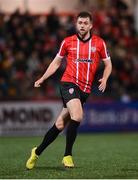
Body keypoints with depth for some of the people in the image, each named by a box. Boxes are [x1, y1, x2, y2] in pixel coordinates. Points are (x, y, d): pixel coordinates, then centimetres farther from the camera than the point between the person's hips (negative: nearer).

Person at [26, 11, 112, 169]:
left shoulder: (99, 43, 5)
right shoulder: (67, 42, 4)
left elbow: (108, 64, 13)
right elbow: (56, 62, 15)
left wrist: (104, 79, -6)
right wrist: (42, 78, 7)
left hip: (85, 89, 2)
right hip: (69, 83, -2)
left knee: (60, 124, 5)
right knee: (77, 116, -27)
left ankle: (37, 152, 21)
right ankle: (67, 155, -15)